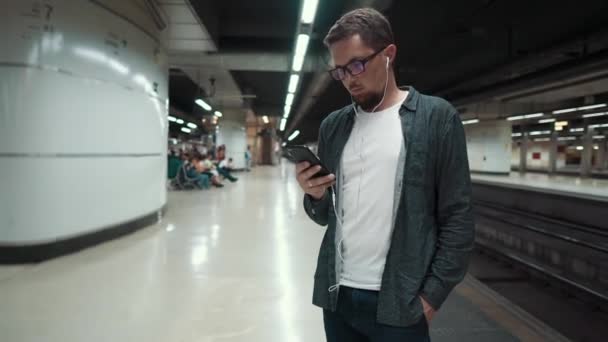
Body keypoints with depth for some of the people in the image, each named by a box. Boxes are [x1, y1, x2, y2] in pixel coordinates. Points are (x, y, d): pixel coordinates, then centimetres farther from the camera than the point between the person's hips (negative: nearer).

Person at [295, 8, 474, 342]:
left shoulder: (437, 117, -6)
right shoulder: (332, 125, 6)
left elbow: (457, 218, -7)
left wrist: (431, 295, -10)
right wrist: (314, 196, -9)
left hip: (398, 302, -4)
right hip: (336, 296, 4)